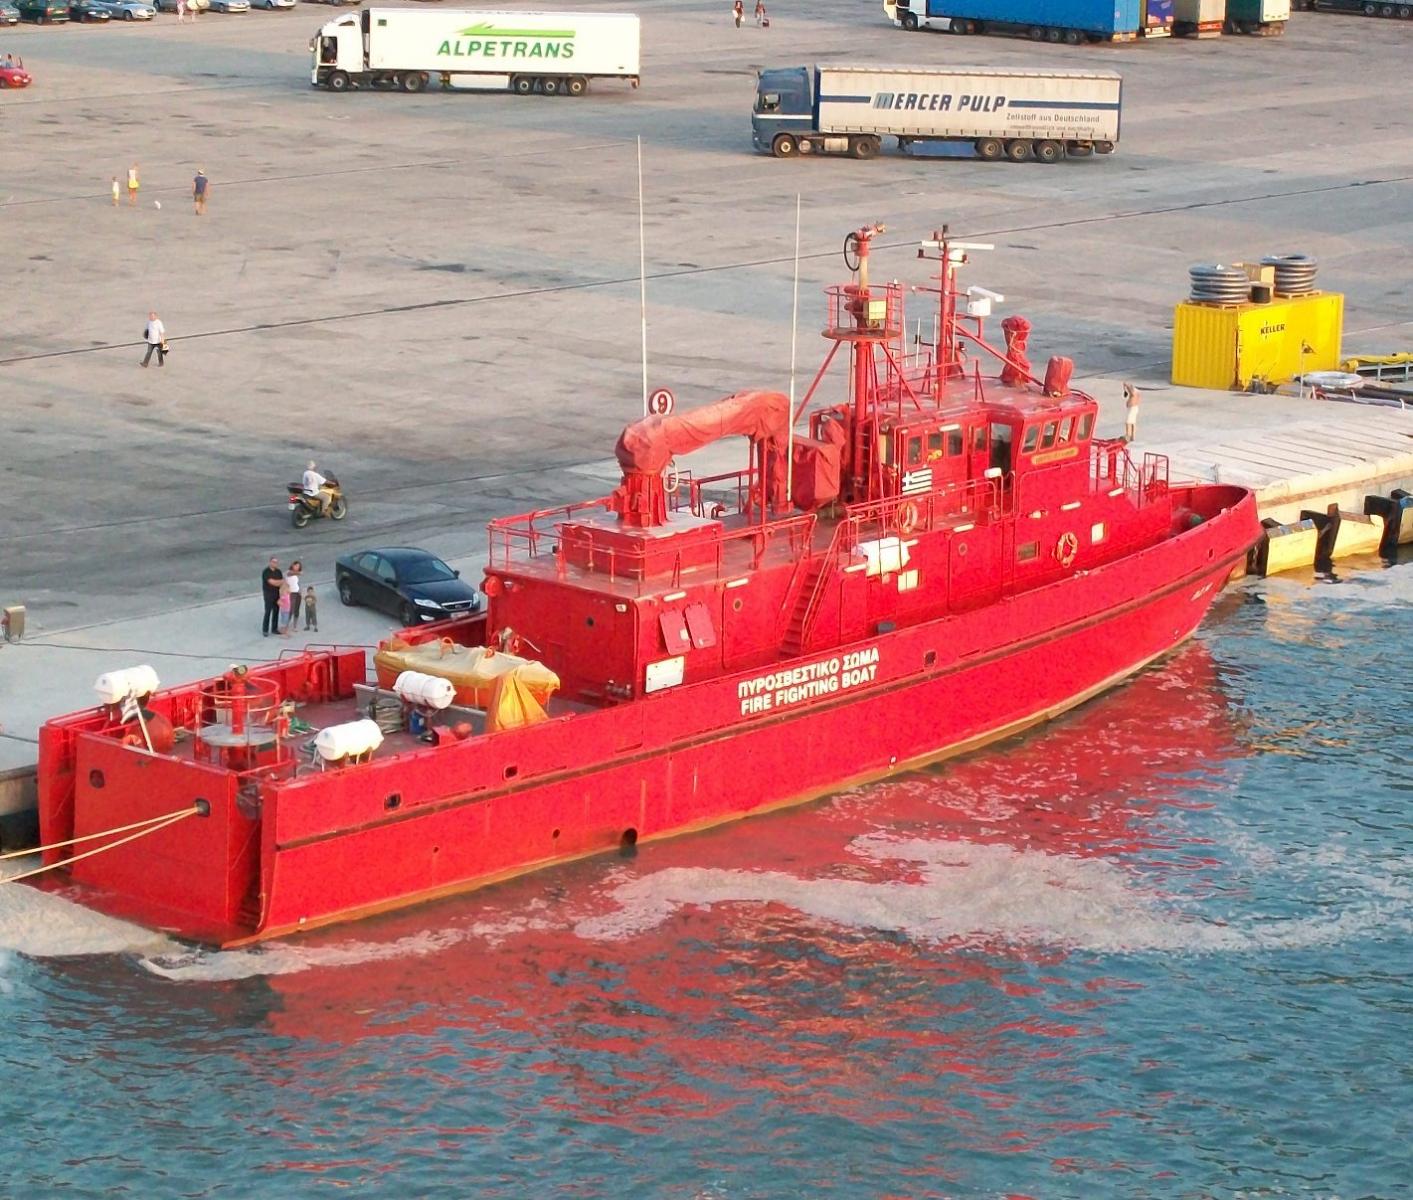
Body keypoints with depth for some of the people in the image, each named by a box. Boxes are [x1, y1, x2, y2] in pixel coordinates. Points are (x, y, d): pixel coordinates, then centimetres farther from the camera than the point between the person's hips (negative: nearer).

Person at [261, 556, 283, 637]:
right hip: (268, 595, -5)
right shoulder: (266, 572, -11)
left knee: (276, 612, 8)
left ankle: (274, 628, 18)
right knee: (268, 612, -5)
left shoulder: (278, 572, 7)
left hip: (277, 594, 5)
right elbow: (271, 582, -19)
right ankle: (265, 630, 2)